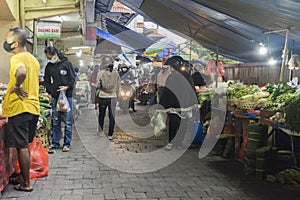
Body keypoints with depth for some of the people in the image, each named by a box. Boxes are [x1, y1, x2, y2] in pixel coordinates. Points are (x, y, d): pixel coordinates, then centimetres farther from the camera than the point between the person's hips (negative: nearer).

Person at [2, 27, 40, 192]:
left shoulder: (16, 58, -14)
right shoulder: (33, 59, 14)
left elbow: (22, 72, -36)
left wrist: (16, 87, -21)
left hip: (19, 108, -9)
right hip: (34, 107, 9)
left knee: (21, 147, 0)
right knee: (25, 145, 20)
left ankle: (26, 184, 9)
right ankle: (23, 175, 31)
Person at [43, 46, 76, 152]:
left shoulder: (66, 64, -2)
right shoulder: (49, 66, 8)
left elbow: (73, 78, 0)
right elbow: (47, 80, 16)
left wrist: (67, 87, -14)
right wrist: (49, 92, 5)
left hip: (67, 95, -4)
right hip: (55, 96, 4)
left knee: (68, 121, -1)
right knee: (55, 121, 9)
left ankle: (67, 144, 6)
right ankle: (55, 142, 17)